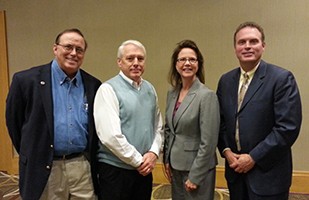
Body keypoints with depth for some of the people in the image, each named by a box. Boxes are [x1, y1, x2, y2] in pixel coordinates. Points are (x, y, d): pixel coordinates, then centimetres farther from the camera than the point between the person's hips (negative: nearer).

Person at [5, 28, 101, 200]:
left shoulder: (93, 85, 2)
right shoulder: (26, 80, -7)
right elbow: (14, 121, 2)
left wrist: (91, 158, 11)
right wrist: (32, 154, 9)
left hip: (83, 167, 3)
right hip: (44, 169, -2)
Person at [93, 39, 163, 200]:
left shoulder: (150, 89, 7)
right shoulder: (108, 89, -13)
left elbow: (158, 127, 10)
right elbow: (110, 136, -19)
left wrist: (154, 153, -5)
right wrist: (138, 161, -12)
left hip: (145, 170, 6)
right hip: (115, 170, -5)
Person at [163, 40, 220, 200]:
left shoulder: (207, 95, -17)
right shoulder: (172, 93, 3)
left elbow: (208, 142, -18)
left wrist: (195, 176, -15)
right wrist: (167, 160, 8)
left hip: (197, 169, -6)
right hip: (176, 166, 6)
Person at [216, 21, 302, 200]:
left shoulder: (282, 78, -11)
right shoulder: (226, 80, 5)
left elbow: (288, 128, -17)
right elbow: (221, 121, 8)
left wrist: (253, 158, -15)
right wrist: (226, 151, -5)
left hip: (267, 174, -4)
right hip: (236, 169, 5)